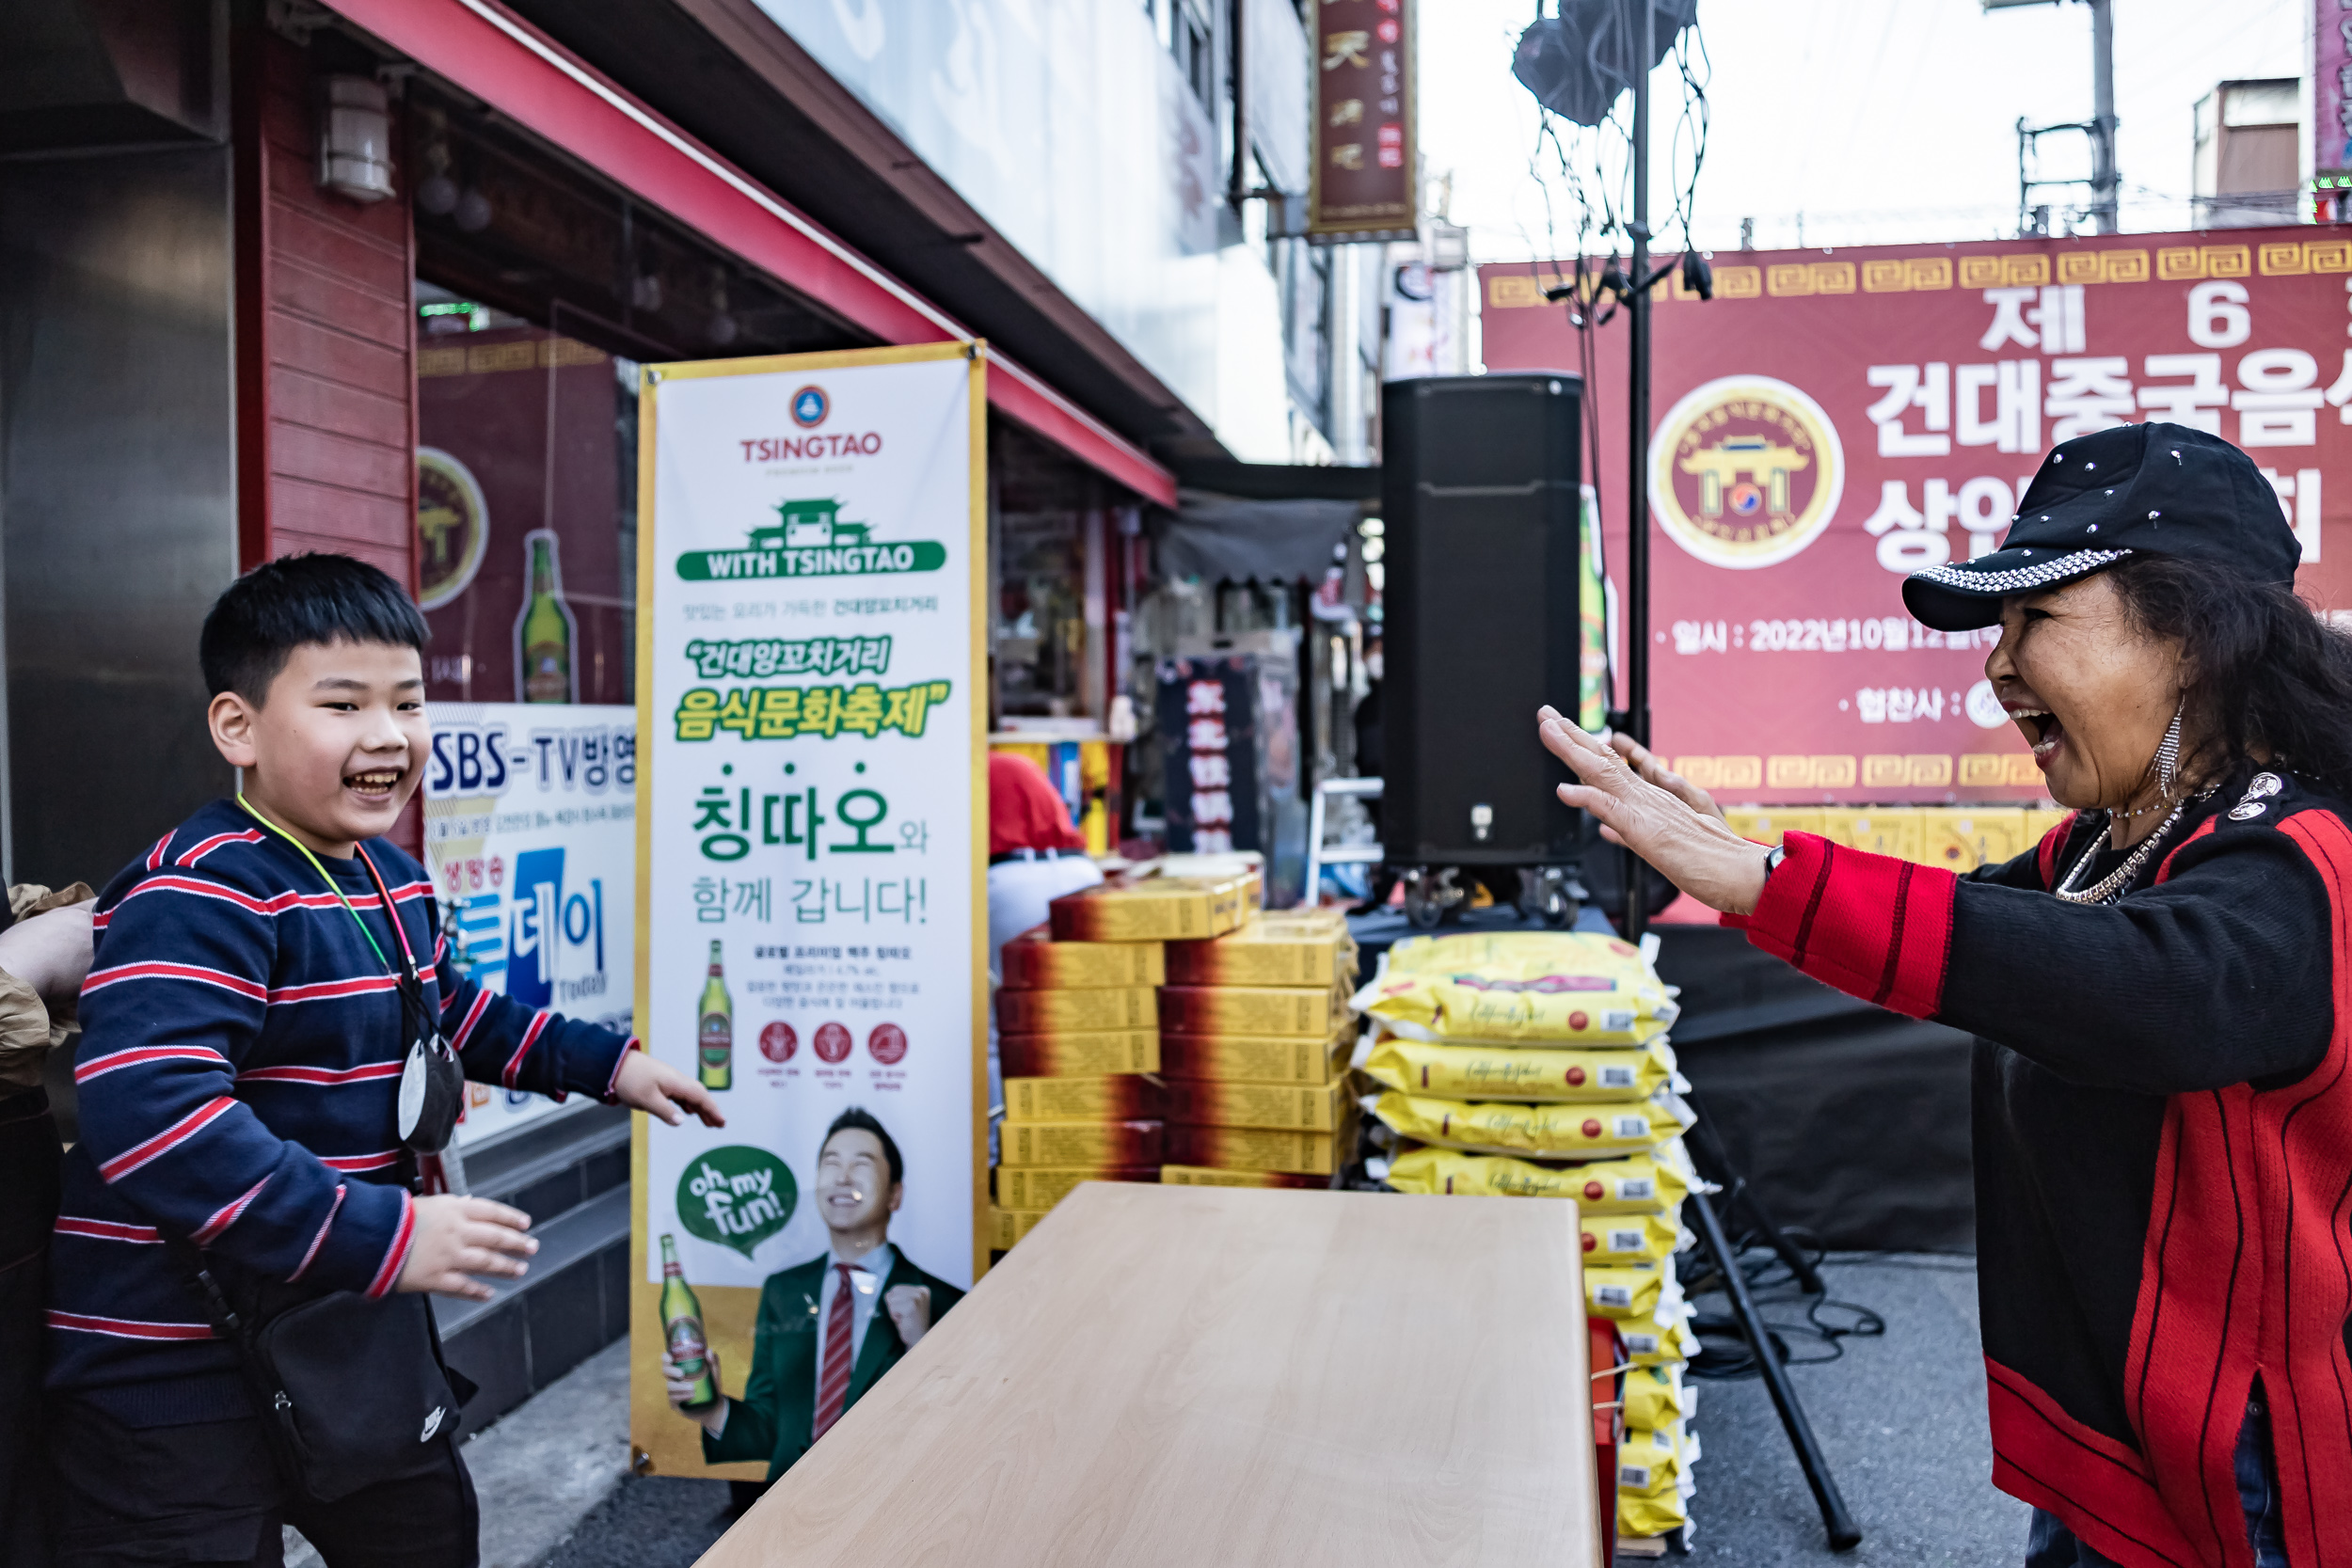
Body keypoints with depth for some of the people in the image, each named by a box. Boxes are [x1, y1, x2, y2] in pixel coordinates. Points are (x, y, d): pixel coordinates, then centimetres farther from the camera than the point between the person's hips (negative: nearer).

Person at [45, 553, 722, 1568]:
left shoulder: (392, 882, 6)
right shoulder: (200, 898, -25)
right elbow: (147, 1112, -37)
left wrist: (607, 1064, 24)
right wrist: (382, 1235, -38)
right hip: (178, 1384, -9)